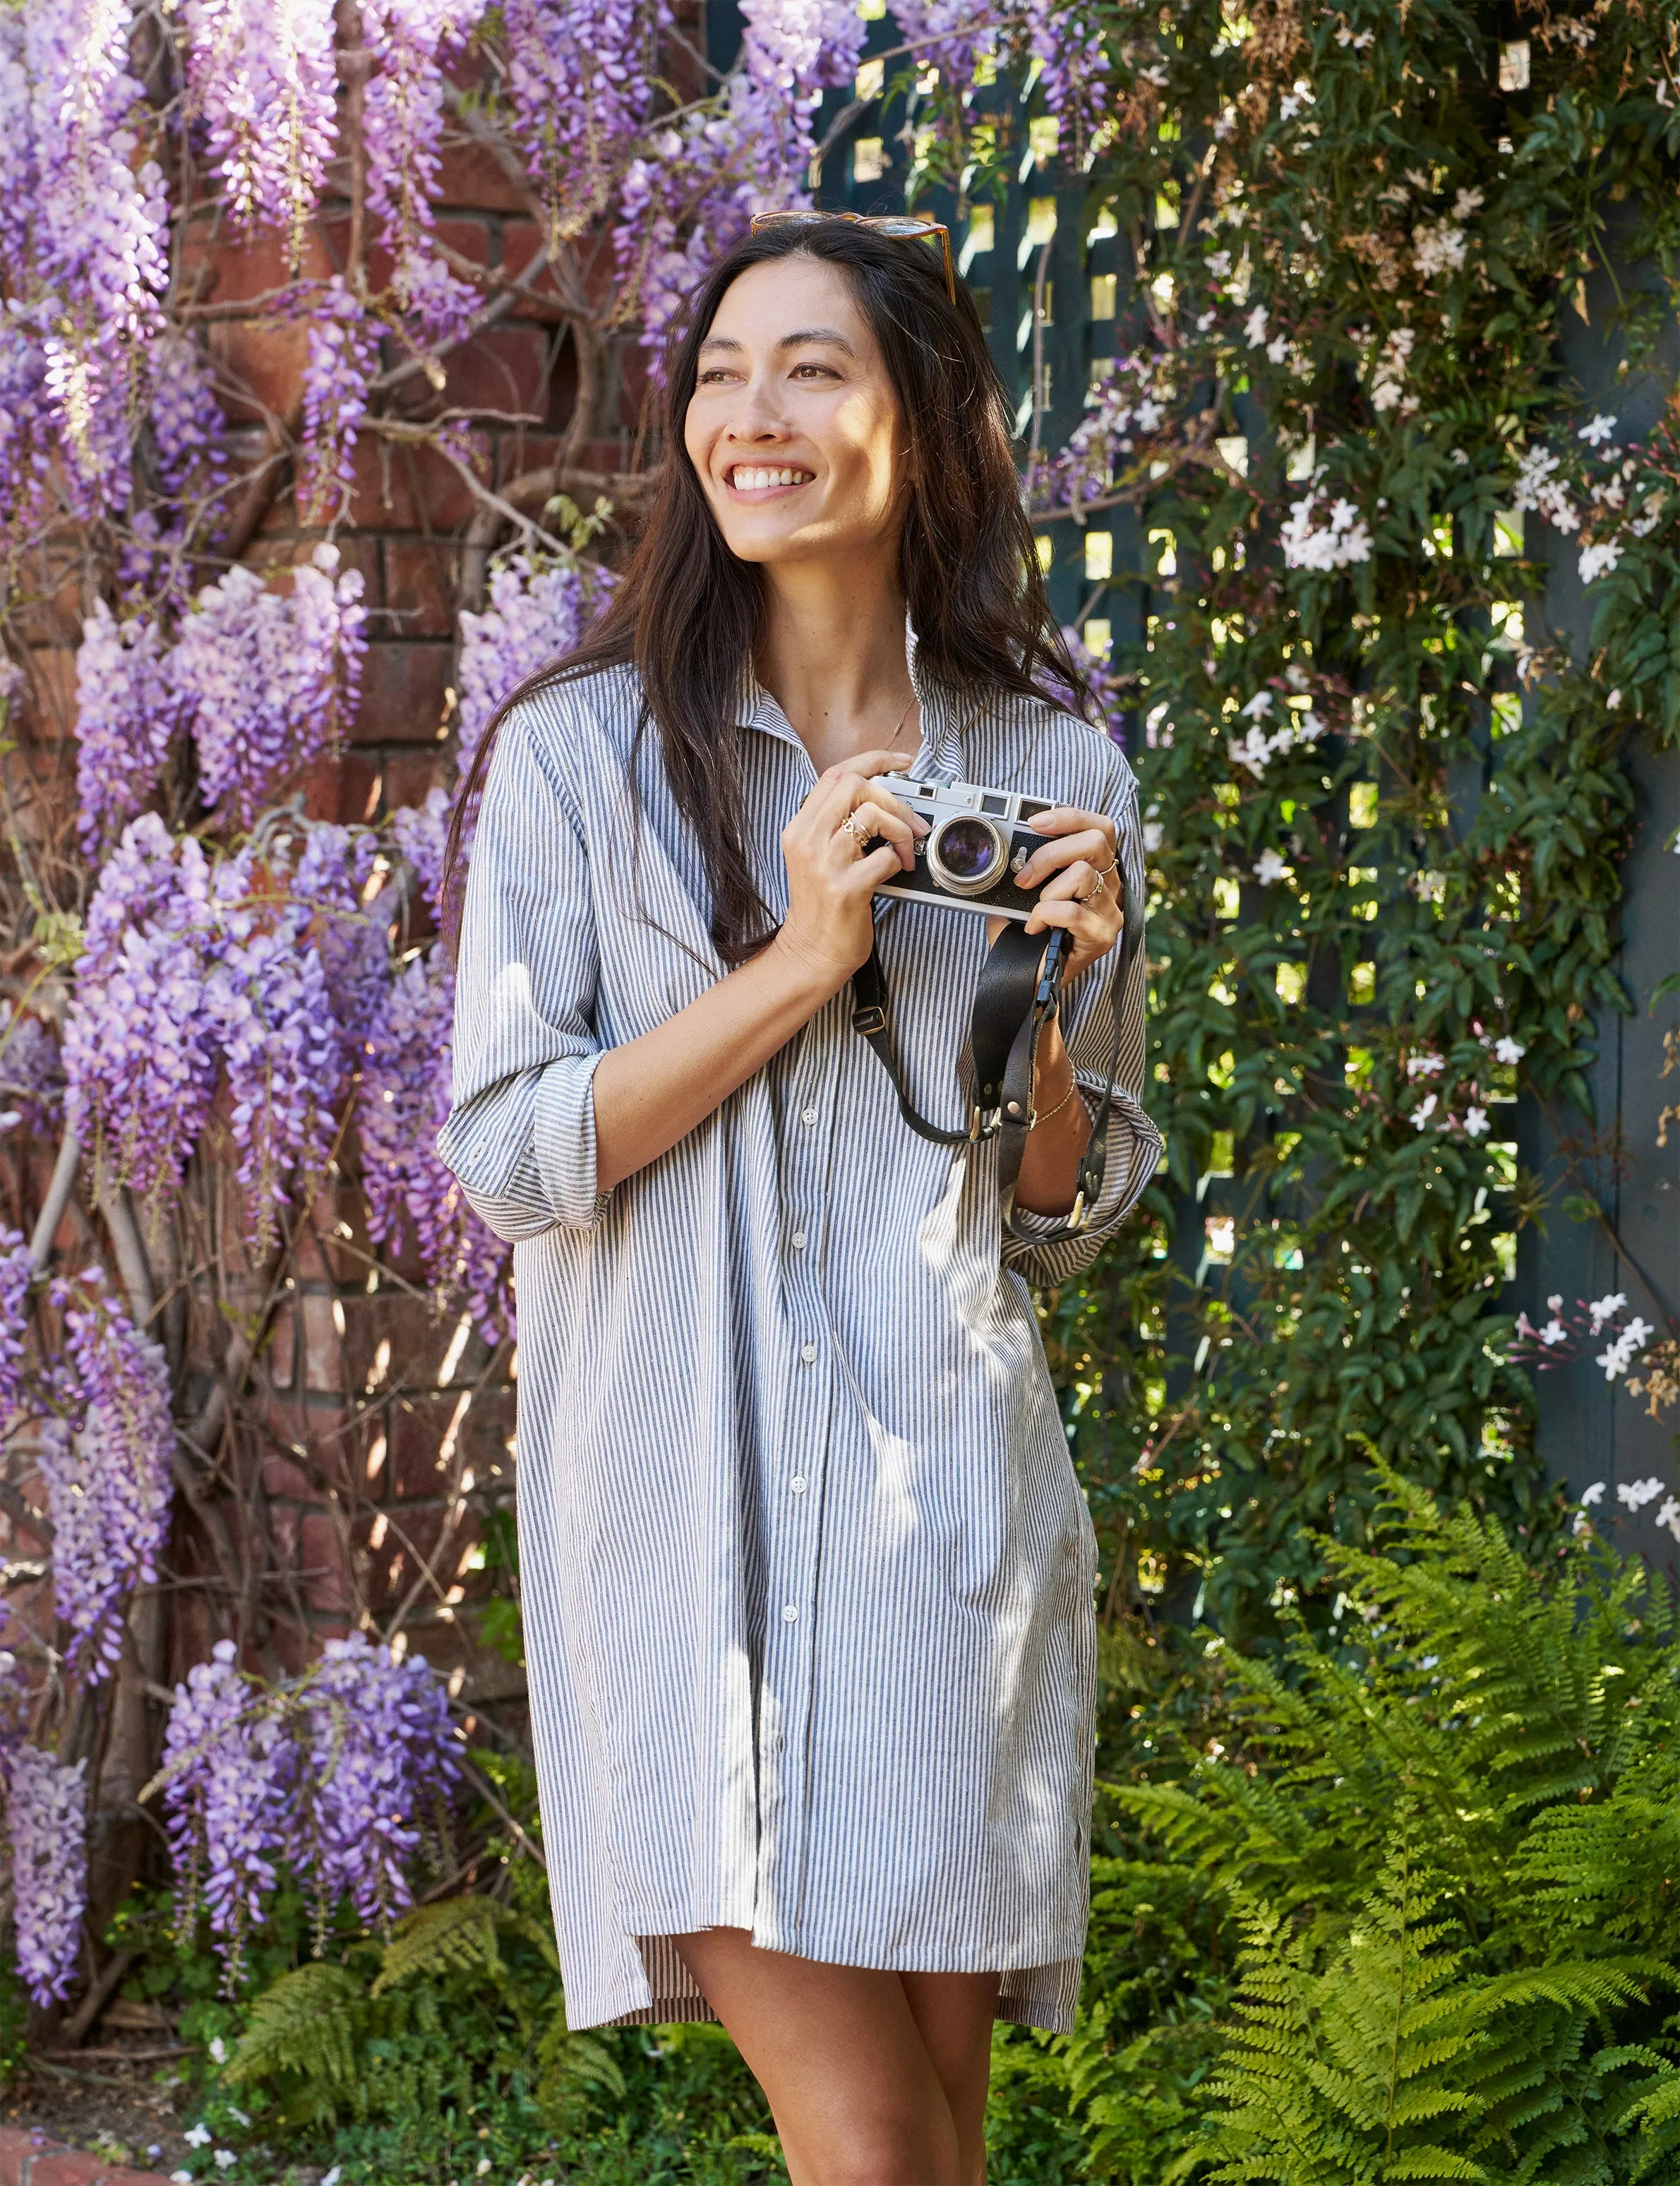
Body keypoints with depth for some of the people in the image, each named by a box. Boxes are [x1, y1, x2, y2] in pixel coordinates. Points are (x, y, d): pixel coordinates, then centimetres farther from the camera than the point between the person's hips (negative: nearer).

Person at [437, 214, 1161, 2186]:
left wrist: (1056, 996, -7)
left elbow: (1067, 1219, 12)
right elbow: (506, 1157, -5)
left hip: (951, 1498, 3)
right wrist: (800, 962, -13)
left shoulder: (1054, 768, 8)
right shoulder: (582, 751, 1)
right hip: (687, 1493, -2)